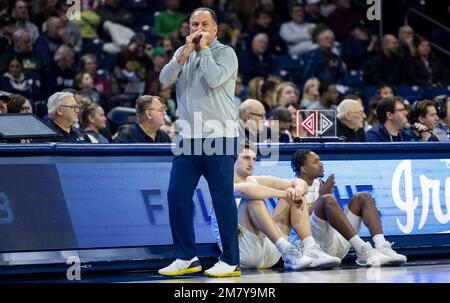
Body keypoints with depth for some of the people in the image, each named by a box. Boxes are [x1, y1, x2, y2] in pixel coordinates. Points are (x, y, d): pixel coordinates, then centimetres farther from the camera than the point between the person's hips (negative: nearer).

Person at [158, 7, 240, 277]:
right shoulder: (182, 53, 14)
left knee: (223, 199, -4)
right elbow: (165, 80, 0)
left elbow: (214, 79, -21)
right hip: (190, 138, 6)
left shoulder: (225, 53, -3)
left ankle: (231, 262, 2)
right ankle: (187, 257, 10)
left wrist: (204, 48, -9)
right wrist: (186, 52, -8)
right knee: (177, 195, 1)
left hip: (219, 138, -6)